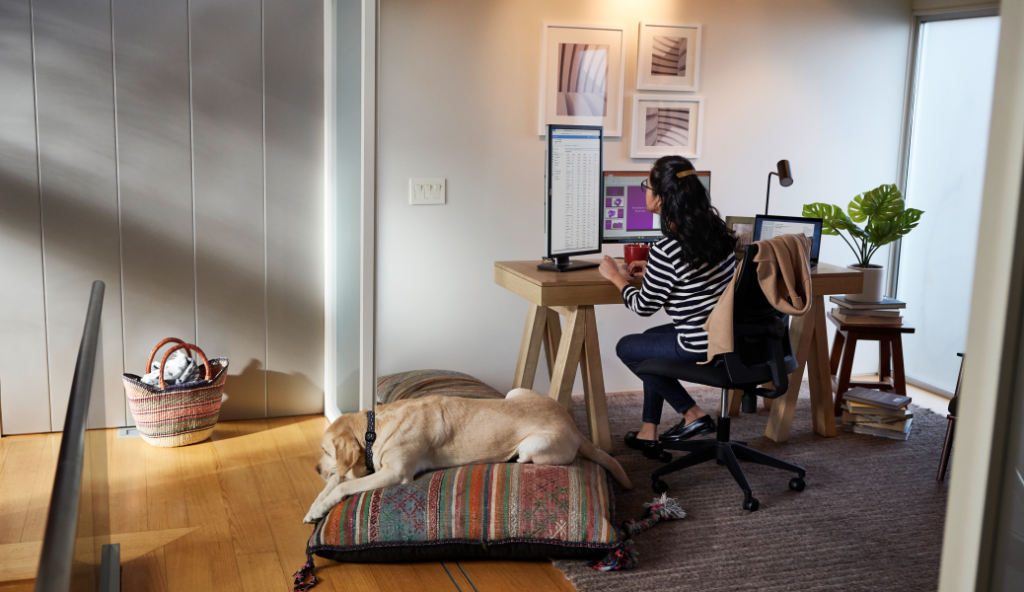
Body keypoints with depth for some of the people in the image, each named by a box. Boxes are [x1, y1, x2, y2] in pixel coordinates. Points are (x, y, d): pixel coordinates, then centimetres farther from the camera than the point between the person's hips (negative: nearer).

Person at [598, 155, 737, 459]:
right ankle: (648, 433, 28)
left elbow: (643, 307, -9)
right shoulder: (714, 225, 0)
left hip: (702, 346, -8)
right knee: (651, 339, 29)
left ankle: (692, 414, 21)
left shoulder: (666, 251, -24)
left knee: (626, 347, 17)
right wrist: (652, 269, 20)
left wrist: (616, 277, 7)